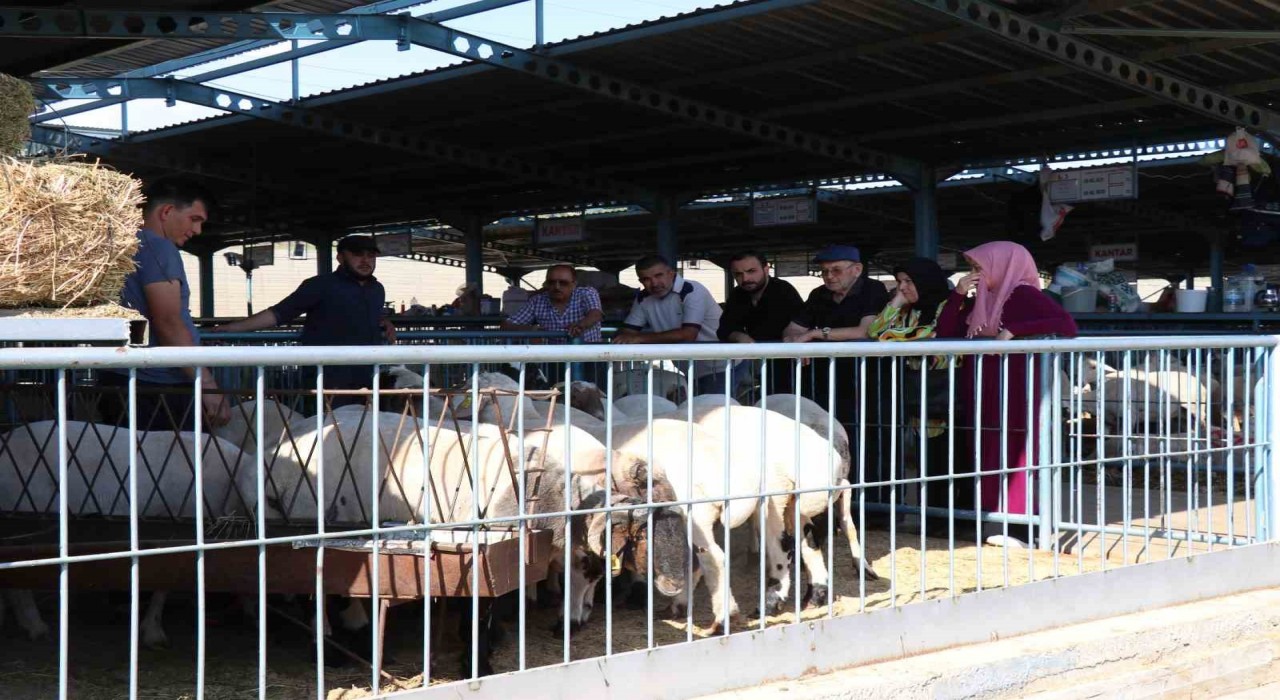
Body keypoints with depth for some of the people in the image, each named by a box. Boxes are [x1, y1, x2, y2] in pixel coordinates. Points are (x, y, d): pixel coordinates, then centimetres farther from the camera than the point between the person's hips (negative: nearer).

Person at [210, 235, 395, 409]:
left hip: (364, 384, 6)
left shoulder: (377, 290, 16)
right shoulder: (321, 285, -3)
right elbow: (278, 314, -6)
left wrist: (385, 324, 9)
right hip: (328, 384, -6)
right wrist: (232, 327, -12)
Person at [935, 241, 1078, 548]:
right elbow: (945, 333, 11)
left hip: (1015, 393, -7)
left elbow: (1066, 325, -18)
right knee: (987, 455, 6)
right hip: (982, 393, 7)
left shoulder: (1023, 295, -6)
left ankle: (1019, 526, -6)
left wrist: (1012, 331, -23)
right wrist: (958, 295, 1)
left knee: (1012, 454, -9)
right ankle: (990, 521, 10)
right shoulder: (981, 301, 16)